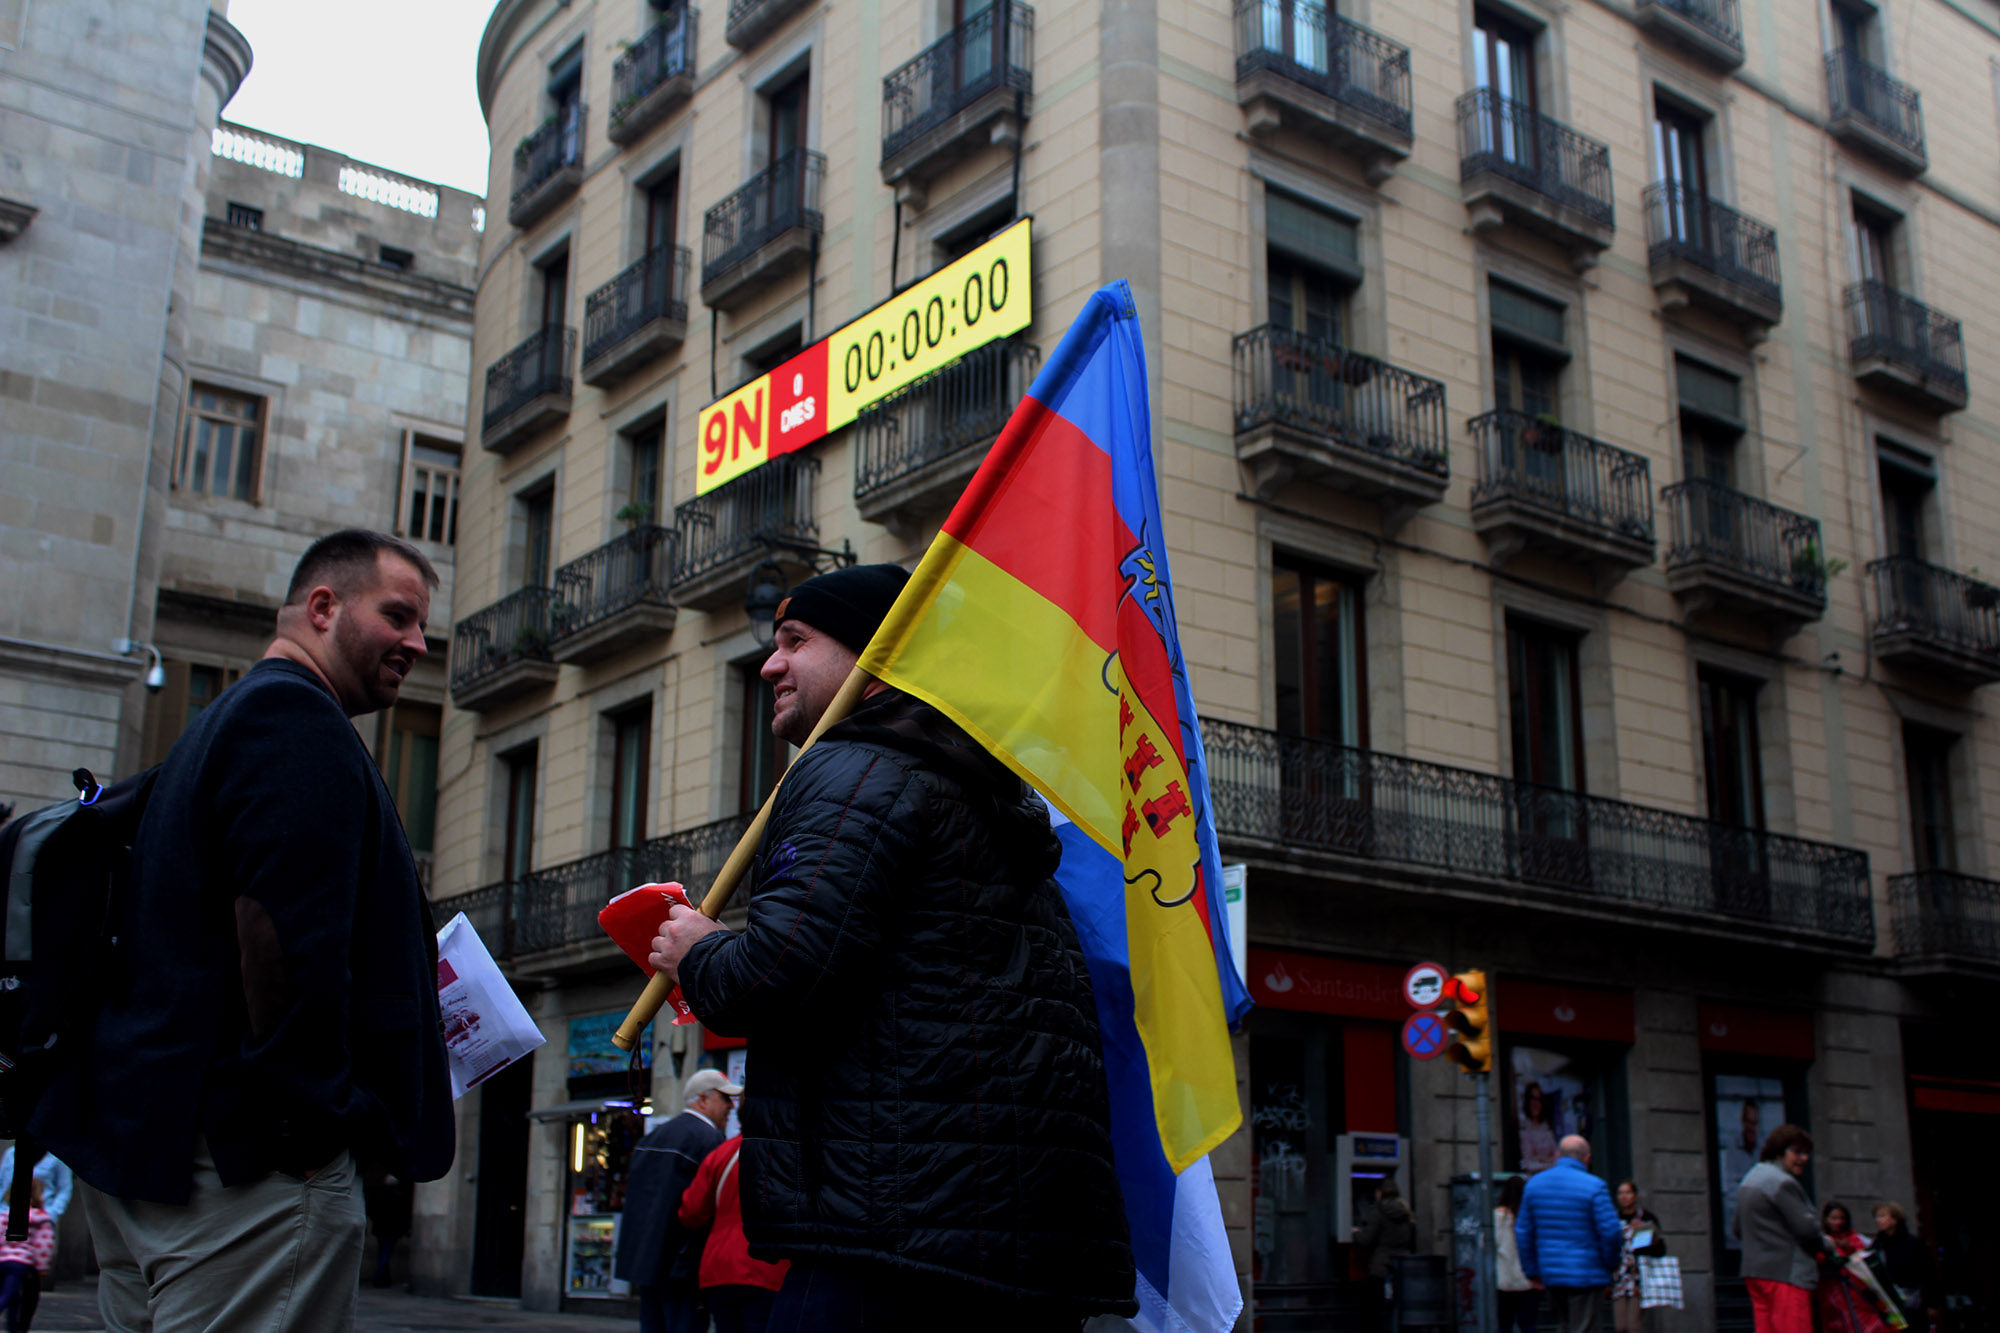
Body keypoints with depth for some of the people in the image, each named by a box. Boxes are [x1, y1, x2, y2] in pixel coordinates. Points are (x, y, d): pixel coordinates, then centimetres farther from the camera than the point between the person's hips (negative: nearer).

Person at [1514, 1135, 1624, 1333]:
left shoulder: (1534, 1183, 6)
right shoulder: (1594, 1186, -11)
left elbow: (1523, 1232, 9)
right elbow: (1611, 1232, -14)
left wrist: (1532, 1271, 16)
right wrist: (1612, 1263, 3)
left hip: (1550, 1273, 5)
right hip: (1586, 1275, -5)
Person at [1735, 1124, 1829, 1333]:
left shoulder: (1750, 1178, 20)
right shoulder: (1782, 1182, -12)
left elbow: (1739, 1229, 24)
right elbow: (1806, 1228, -15)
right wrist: (1826, 1245, 3)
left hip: (1754, 1272, 10)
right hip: (1786, 1274, -10)